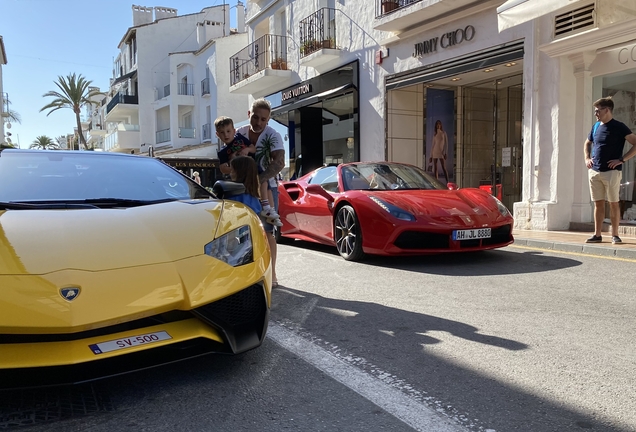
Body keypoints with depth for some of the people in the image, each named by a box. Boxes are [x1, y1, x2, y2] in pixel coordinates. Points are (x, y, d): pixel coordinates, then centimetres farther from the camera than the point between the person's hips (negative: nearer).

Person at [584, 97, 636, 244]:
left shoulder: (619, 127, -6)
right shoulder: (596, 126, 11)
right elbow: (587, 143, 28)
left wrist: (621, 159, -14)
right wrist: (587, 158, 13)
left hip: (611, 172, -5)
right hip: (594, 171, 5)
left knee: (613, 203, 1)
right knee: (598, 203, 8)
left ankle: (615, 235, 8)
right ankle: (597, 235, 12)